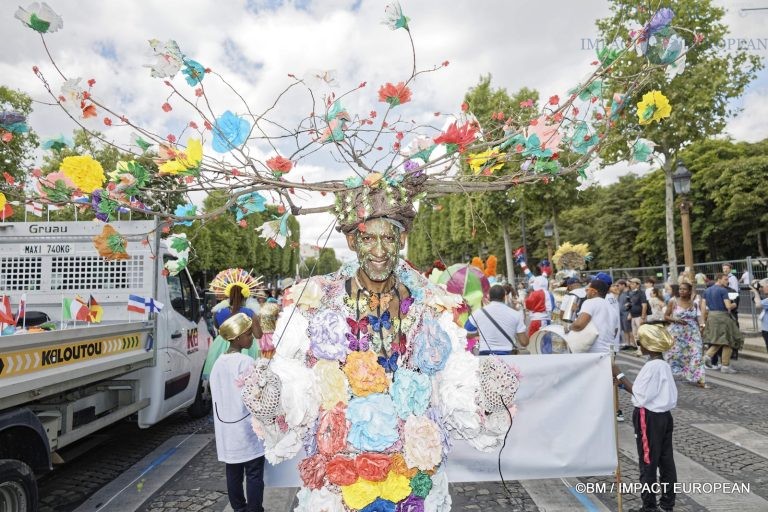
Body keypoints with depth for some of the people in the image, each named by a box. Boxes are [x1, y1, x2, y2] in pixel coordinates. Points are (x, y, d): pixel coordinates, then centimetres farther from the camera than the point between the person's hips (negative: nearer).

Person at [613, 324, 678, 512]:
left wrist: (620, 376, -17)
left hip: (649, 419, -9)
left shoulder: (651, 366, -23)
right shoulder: (663, 365, 7)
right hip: (663, 416, 9)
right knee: (666, 460, 17)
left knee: (647, 463, 3)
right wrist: (623, 383, 6)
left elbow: (641, 397, -21)